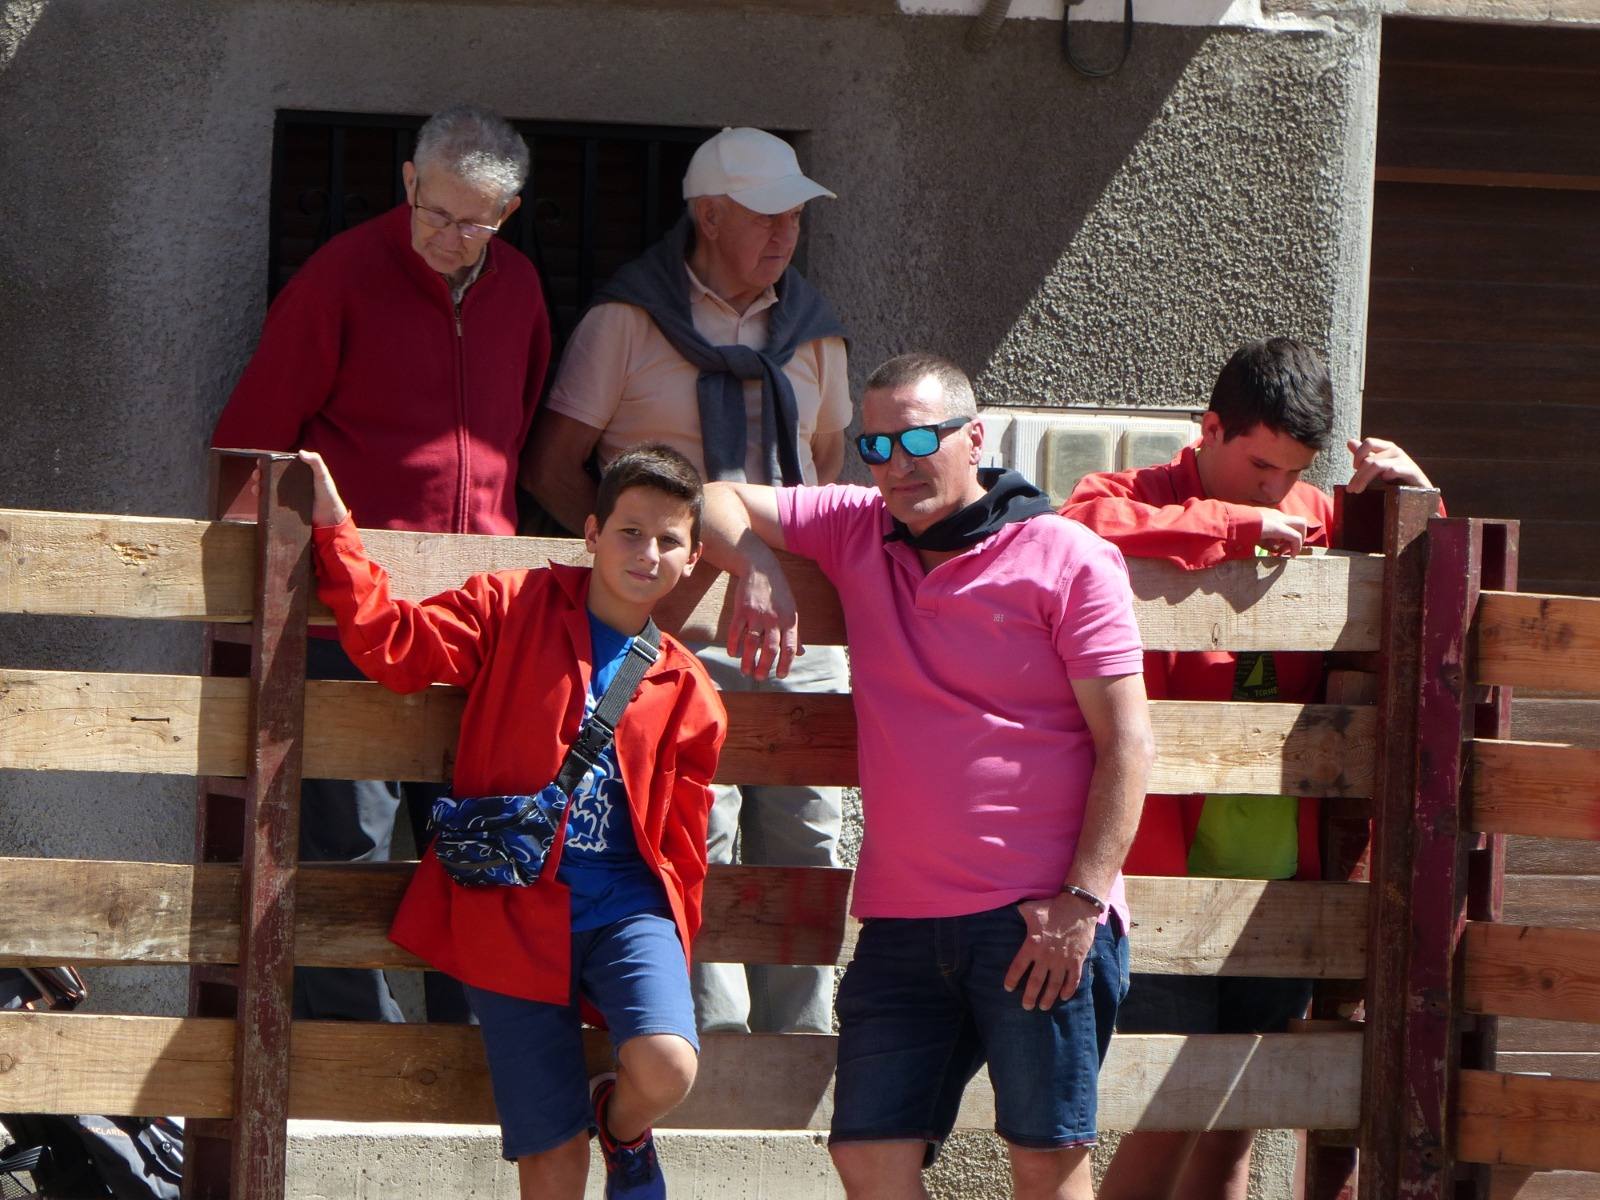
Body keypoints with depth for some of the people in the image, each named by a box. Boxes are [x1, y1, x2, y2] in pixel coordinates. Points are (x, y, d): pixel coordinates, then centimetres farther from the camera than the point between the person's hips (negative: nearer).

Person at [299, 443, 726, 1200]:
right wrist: (334, 532, -9)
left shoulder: (685, 690, 9)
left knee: (665, 1068, -25)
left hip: (628, 908, 2)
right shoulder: (512, 610, 3)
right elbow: (394, 646, -4)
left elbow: (682, 833, 14)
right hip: (515, 909, -2)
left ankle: (624, 1128, 12)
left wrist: (666, 957, 12)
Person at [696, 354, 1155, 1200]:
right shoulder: (857, 529, 14)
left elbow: (1126, 741, -5)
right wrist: (757, 568, -3)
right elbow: (720, 503, 20)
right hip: (900, 919, 5)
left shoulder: (1066, 559, -1)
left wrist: (1083, 901, -14)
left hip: (1038, 921, -5)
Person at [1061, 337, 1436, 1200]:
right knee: (1167, 1119, -10)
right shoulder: (1134, 500, -2)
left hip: (1283, 886, 5)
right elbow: (1089, 535, -26)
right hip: (1166, 881, -5)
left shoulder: (1311, 518, 12)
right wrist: (1238, 526, -20)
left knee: (1237, 1125, 9)